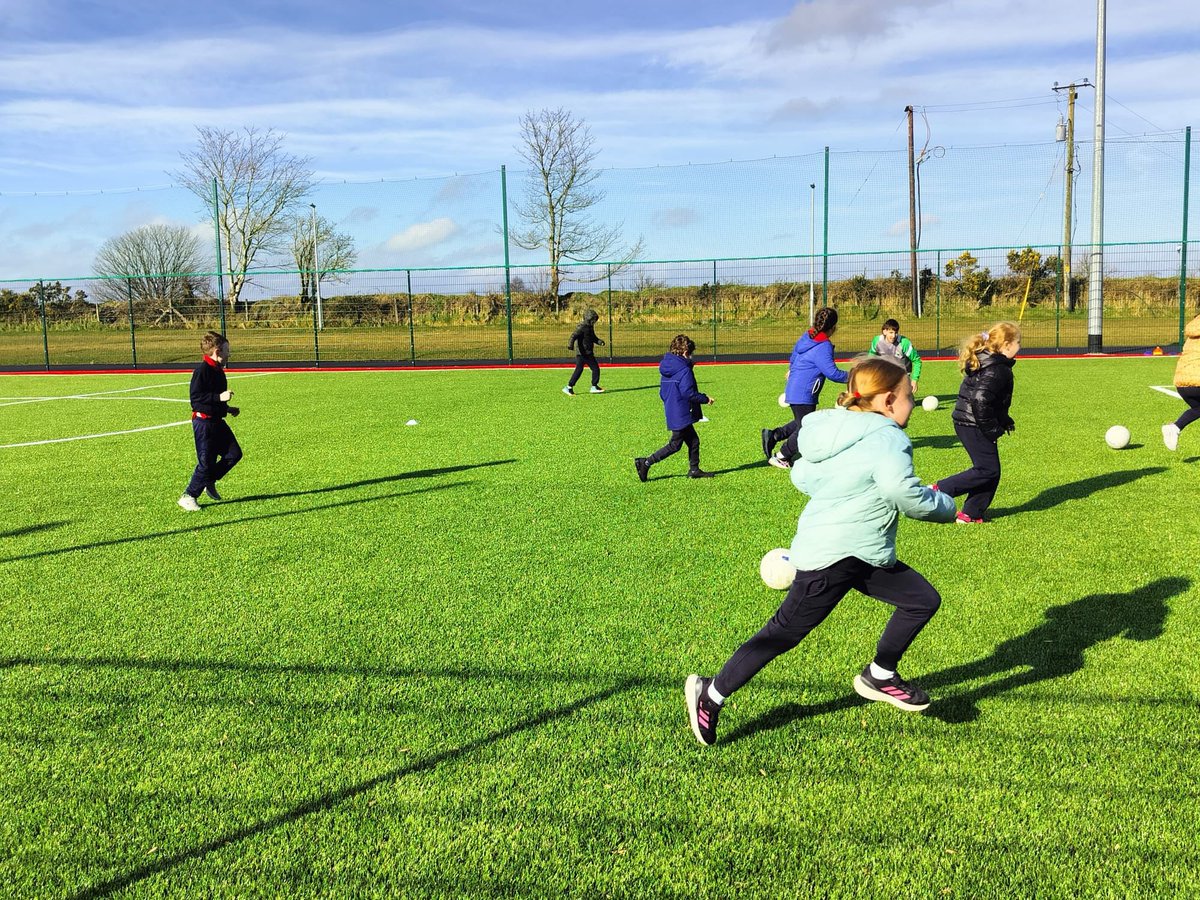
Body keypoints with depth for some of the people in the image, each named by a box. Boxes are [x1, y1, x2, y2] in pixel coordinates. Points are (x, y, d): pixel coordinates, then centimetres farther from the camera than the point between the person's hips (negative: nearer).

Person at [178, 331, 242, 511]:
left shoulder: (218, 371, 13)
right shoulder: (202, 370, -16)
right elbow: (195, 396, -23)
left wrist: (227, 409, 22)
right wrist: (219, 397, -27)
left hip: (217, 421, 9)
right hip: (203, 422, -9)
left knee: (234, 453, 5)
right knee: (206, 462, -7)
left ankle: (209, 482, 21)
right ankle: (188, 496, 6)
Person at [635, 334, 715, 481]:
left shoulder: (666, 369, 8)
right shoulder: (684, 370, -18)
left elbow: (662, 392, 13)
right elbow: (688, 393, -22)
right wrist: (705, 398, -9)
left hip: (672, 412, 9)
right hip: (681, 415, -9)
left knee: (693, 440, 17)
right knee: (675, 445, 0)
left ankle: (694, 470, 21)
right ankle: (646, 462, -2)